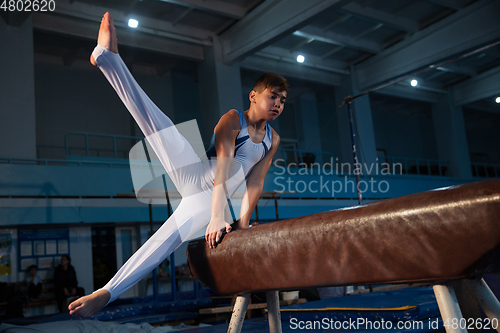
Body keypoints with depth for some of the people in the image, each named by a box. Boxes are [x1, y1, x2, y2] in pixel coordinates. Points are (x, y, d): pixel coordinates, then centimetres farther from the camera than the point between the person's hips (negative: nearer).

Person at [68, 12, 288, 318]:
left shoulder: (273, 140, 9)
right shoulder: (232, 120, -5)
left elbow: (256, 183, 6)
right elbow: (222, 169, -18)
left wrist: (242, 224, -4)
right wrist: (218, 217, -29)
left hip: (206, 200, 2)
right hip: (194, 174, -2)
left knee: (168, 239, -22)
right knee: (153, 118, -20)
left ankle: (105, 295, -24)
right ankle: (106, 55, -20)